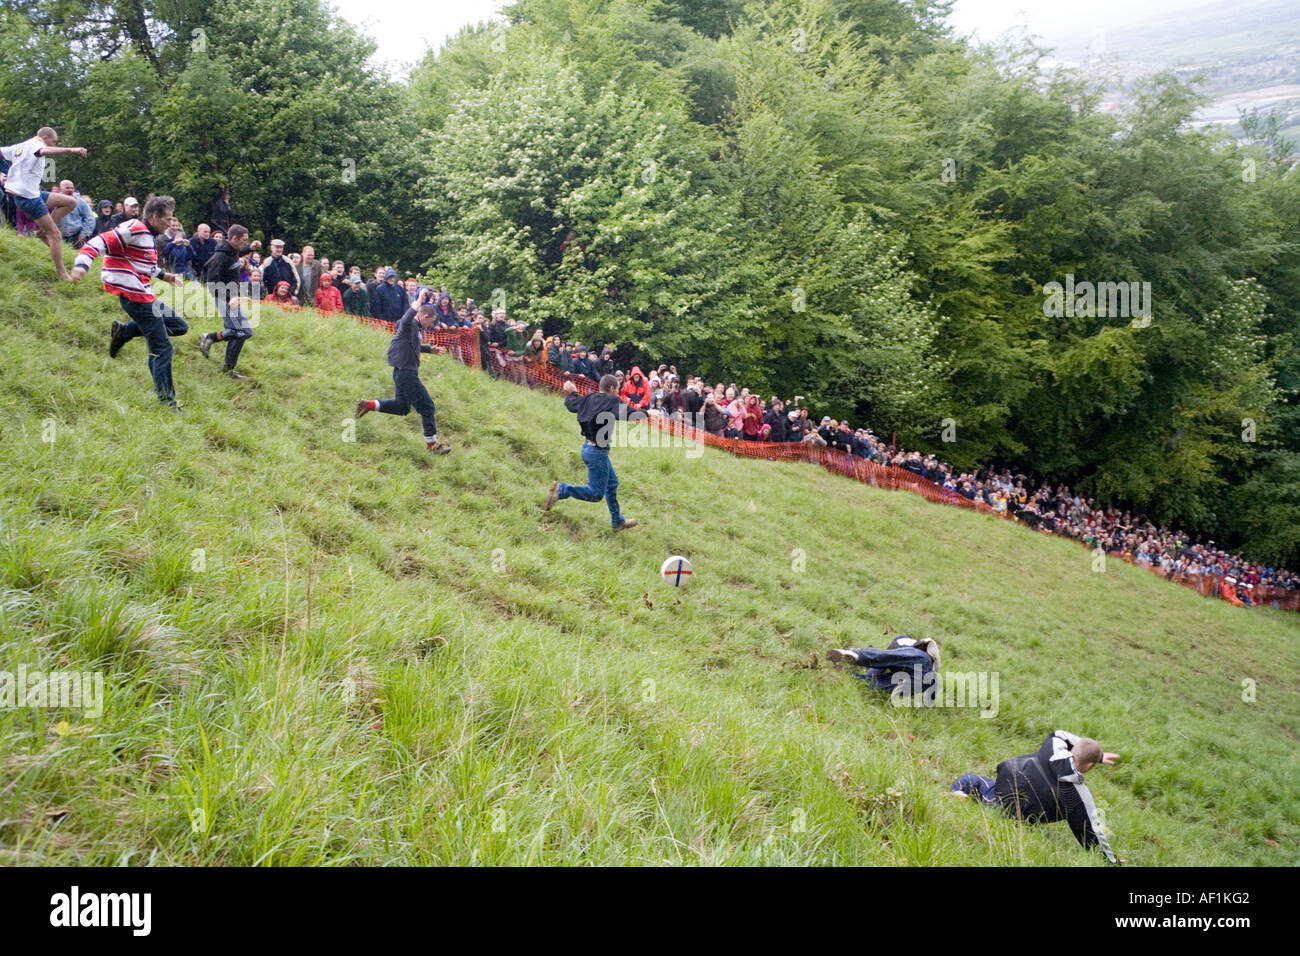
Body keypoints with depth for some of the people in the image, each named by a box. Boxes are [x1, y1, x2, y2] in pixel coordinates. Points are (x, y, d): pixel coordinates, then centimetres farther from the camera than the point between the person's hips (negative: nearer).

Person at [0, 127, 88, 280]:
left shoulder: (20, 146, 18)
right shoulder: (35, 144, -10)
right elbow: (45, 151, -34)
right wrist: (71, 150, -47)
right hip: (28, 197, -9)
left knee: (70, 202, 11)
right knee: (55, 235, -8)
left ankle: (42, 230, 9)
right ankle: (62, 276, -6)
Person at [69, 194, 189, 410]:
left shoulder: (147, 235, 17)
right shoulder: (134, 229, -13)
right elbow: (99, 243, -21)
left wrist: (164, 276, 23)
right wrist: (81, 264, -34)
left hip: (144, 295, 10)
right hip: (136, 297, -10)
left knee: (180, 326, 15)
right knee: (162, 348, -8)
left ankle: (124, 331, 8)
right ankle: (166, 402, -2)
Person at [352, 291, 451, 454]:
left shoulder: (415, 327, 12)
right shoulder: (409, 325, -17)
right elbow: (405, 320, -44)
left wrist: (430, 348, 29)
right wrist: (419, 302, -42)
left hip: (404, 372, 10)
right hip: (406, 372, -10)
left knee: (402, 407, 21)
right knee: (426, 406, -2)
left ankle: (368, 405, 21)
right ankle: (432, 443, 7)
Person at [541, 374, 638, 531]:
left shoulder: (589, 399, 6)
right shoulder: (612, 401, -16)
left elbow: (571, 404, 21)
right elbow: (626, 413, -32)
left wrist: (571, 392, 41)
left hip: (588, 447, 10)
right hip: (598, 452, -10)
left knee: (612, 483, 21)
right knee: (596, 493, -3)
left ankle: (618, 521, 29)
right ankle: (561, 490, -9)